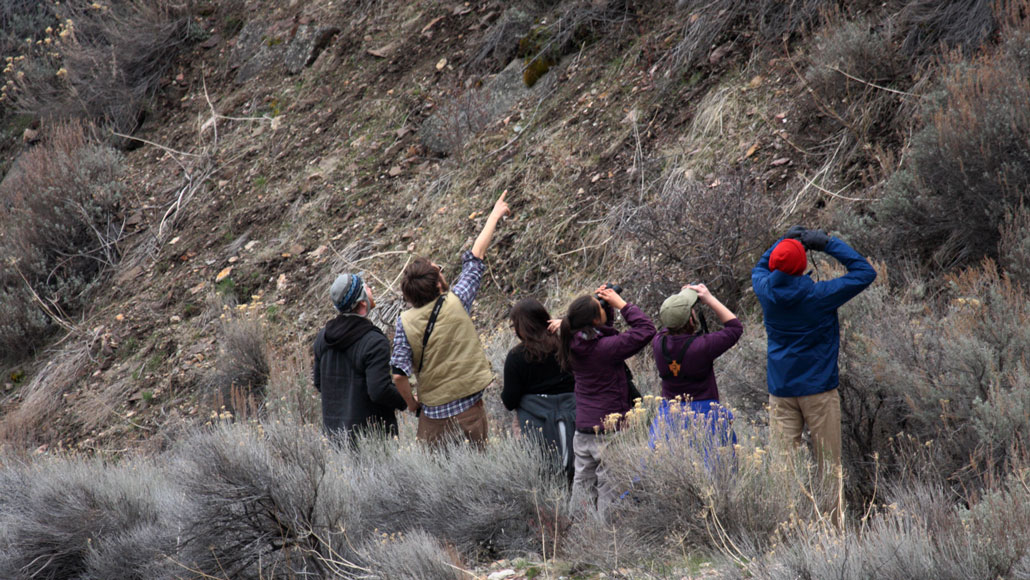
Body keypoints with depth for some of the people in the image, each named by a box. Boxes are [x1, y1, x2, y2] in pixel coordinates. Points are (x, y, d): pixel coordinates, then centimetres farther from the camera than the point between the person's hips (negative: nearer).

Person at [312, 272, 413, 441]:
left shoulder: (322, 337, 5)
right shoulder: (374, 342, -18)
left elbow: (318, 382, 14)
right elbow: (379, 390, -23)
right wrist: (406, 402, -5)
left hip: (333, 428, 7)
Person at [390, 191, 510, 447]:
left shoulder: (405, 322, -7)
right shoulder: (455, 303, -9)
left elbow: (399, 375, -10)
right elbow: (477, 254, 3)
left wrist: (414, 406, 8)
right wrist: (495, 215, 15)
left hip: (433, 413, 1)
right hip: (468, 408, -1)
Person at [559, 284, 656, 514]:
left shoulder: (576, 344, 2)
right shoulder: (604, 347, -22)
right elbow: (646, 329, -20)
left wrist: (606, 303, 7)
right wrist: (621, 303, -12)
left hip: (582, 430, 8)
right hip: (608, 431, -8)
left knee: (583, 484, 14)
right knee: (611, 491, -1)